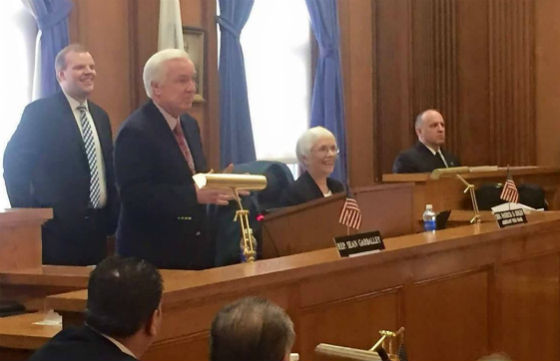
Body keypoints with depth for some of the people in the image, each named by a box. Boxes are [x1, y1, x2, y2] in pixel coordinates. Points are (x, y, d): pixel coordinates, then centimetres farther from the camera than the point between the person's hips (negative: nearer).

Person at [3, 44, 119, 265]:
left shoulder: (100, 116, 15)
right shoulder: (39, 112, -6)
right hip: (57, 228, -6)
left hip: (96, 227, 6)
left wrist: (112, 218, 9)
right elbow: (14, 164, -10)